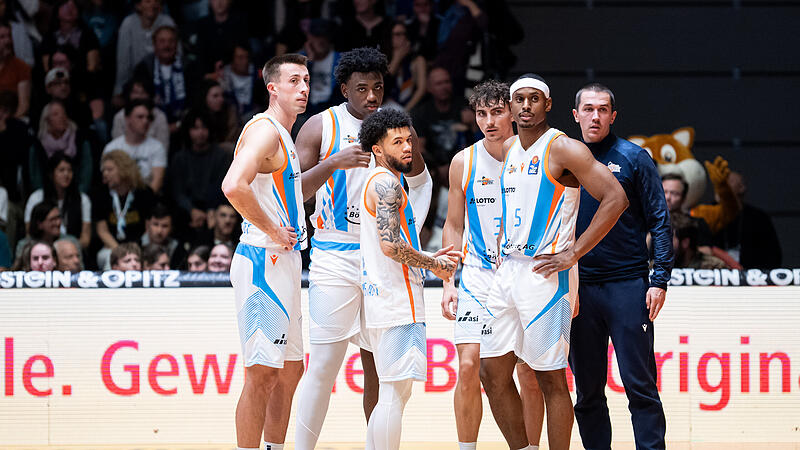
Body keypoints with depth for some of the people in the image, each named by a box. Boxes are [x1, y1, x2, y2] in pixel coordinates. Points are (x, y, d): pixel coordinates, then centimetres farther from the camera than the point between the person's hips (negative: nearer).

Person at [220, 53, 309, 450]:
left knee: (289, 371, 15)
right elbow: (233, 186, -30)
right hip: (264, 261, -10)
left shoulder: (283, 135, 18)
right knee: (261, 374, -9)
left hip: (283, 262, 10)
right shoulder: (264, 130, -14)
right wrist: (273, 231, -21)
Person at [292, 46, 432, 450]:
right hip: (334, 257, -4)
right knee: (324, 363, -9)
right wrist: (334, 163, -21)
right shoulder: (321, 127, -3)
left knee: (379, 364, 7)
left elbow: (420, 182, 22)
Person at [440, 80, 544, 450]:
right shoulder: (464, 162, 2)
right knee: (469, 367, -8)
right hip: (477, 277, 1)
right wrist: (448, 283, 3)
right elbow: (454, 226, 11)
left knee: (529, 374, 1)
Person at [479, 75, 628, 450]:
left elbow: (615, 198, -17)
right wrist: (501, 248, 16)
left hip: (545, 273, -8)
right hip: (507, 270, 8)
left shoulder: (563, 149, -10)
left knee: (550, 378, -4)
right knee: (492, 372, 6)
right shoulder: (509, 151, 14)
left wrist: (572, 254, -16)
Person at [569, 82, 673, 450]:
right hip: (578, 290, 3)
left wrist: (660, 279, -8)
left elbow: (659, 221, 0)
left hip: (627, 285, -3)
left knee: (639, 384, -6)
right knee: (588, 390, 7)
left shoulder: (633, 158, 2)